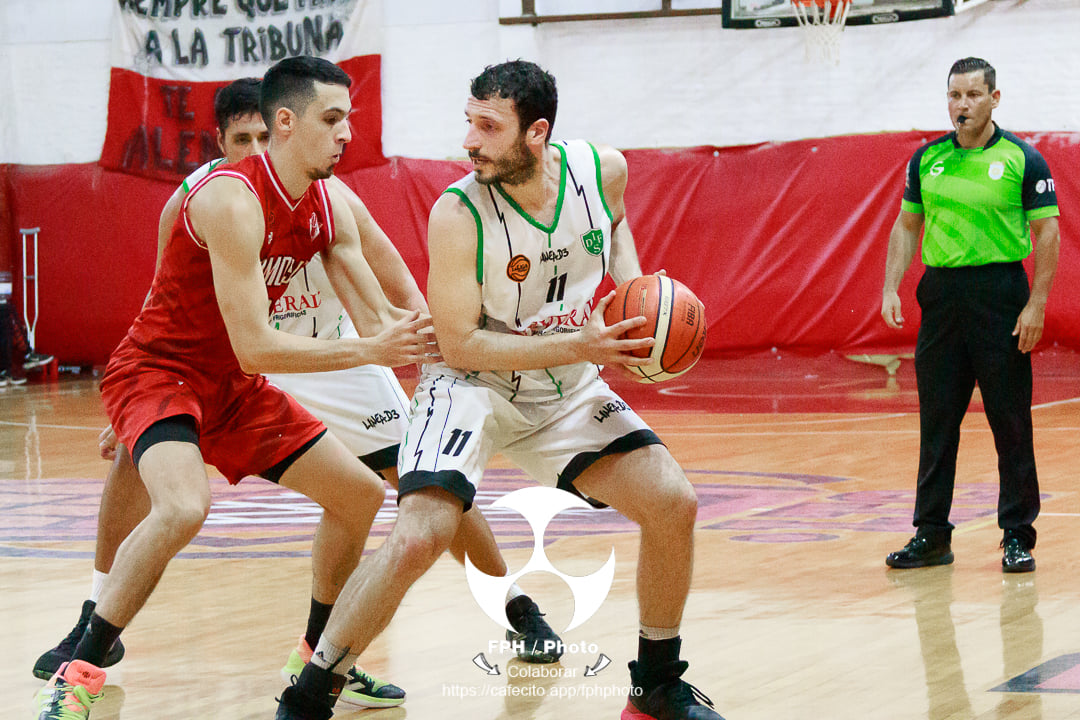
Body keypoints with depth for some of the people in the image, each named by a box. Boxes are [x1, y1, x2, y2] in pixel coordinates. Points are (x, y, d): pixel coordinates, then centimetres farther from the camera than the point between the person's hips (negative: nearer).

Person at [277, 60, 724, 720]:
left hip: (567, 392, 5)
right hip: (473, 387, -5)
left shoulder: (604, 169, -12)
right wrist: (579, 347, -30)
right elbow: (460, 346, -23)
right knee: (420, 536, -26)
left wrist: (633, 283, -3)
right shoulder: (458, 213, -26)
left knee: (675, 505, -4)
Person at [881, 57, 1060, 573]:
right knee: (936, 422, 7)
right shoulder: (927, 159, 9)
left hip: (1001, 296, -4)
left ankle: (1017, 536, 9)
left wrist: (1037, 304, -11)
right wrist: (891, 289, 4)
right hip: (940, 295, 4)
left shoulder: (1022, 159, -2)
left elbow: (1046, 232, -3)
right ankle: (931, 535, 14)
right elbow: (907, 226, 16)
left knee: (1011, 423, 0)